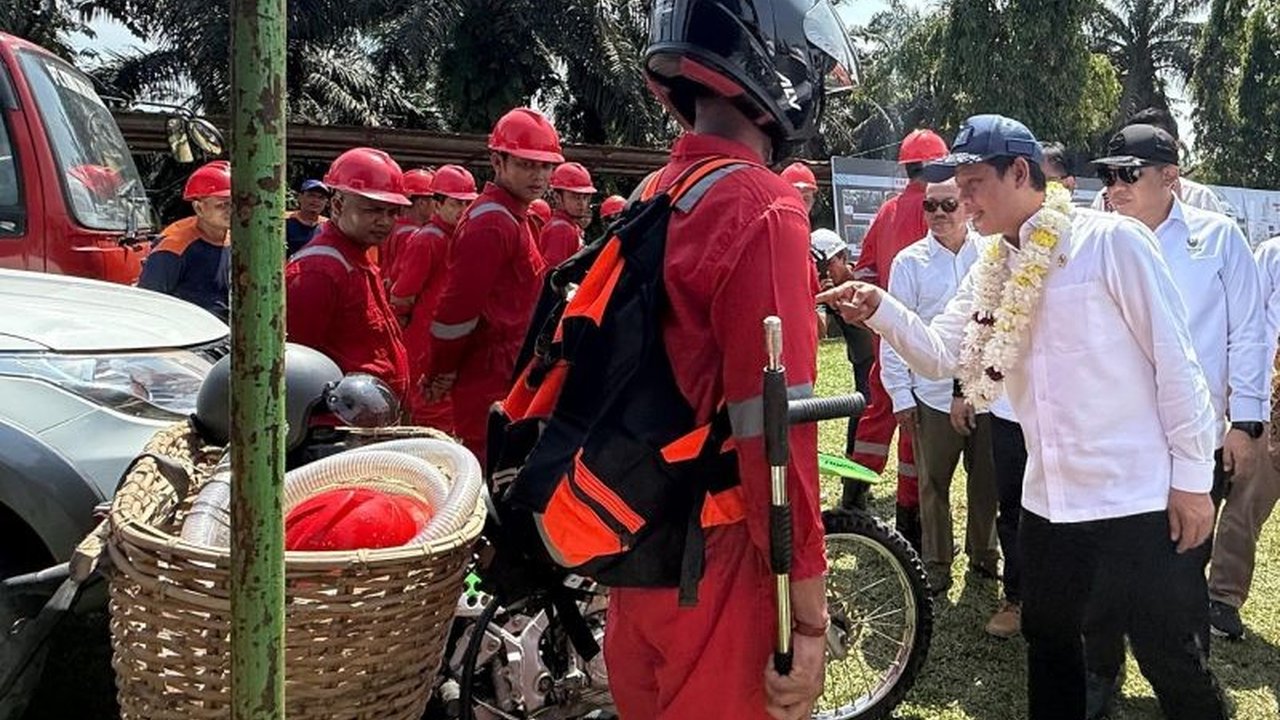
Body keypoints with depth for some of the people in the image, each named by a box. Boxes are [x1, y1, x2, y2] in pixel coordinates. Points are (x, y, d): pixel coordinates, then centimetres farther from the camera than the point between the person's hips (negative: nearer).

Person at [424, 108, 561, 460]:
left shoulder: (513, 217, 15)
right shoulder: (492, 223, -17)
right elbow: (458, 307, -19)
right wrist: (441, 375, -10)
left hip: (505, 372, 10)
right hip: (488, 378, -10)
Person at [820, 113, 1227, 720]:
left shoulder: (1111, 241, -11)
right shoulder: (991, 272, 10)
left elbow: (1174, 357, -11)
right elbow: (940, 354, 4)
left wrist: (1192, 475, -12)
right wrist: (880, 311, -15)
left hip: (1141, 497, -7)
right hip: (1049, 500, 7)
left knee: (1169, 657, 5)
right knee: (1048, 641, 20)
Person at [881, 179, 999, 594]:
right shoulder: (910, 261, -1)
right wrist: (900, 395, -3)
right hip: (934, 395, -1)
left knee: (987, 481, 13)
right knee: (934, 485, 7)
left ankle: (983, 553, 32)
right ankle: (935, 563, 21)